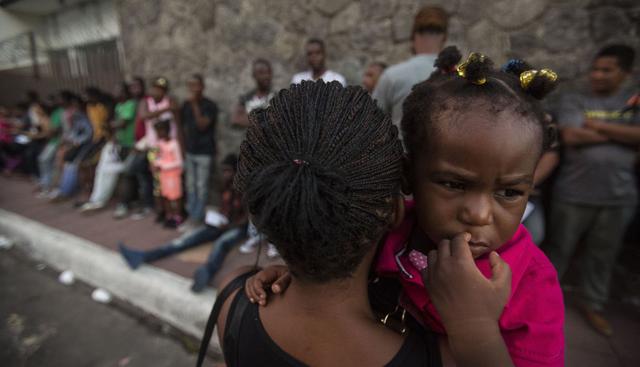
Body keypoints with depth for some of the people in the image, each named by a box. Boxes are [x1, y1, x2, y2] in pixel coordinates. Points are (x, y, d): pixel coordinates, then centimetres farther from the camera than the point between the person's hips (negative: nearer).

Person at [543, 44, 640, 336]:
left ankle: (593, 306, 33)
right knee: (559, 249, 9)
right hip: (573, 194, -2)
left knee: (602, 256, 15)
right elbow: (571, 137, -15)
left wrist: (599, 126, -10)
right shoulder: (573, 101, 1)